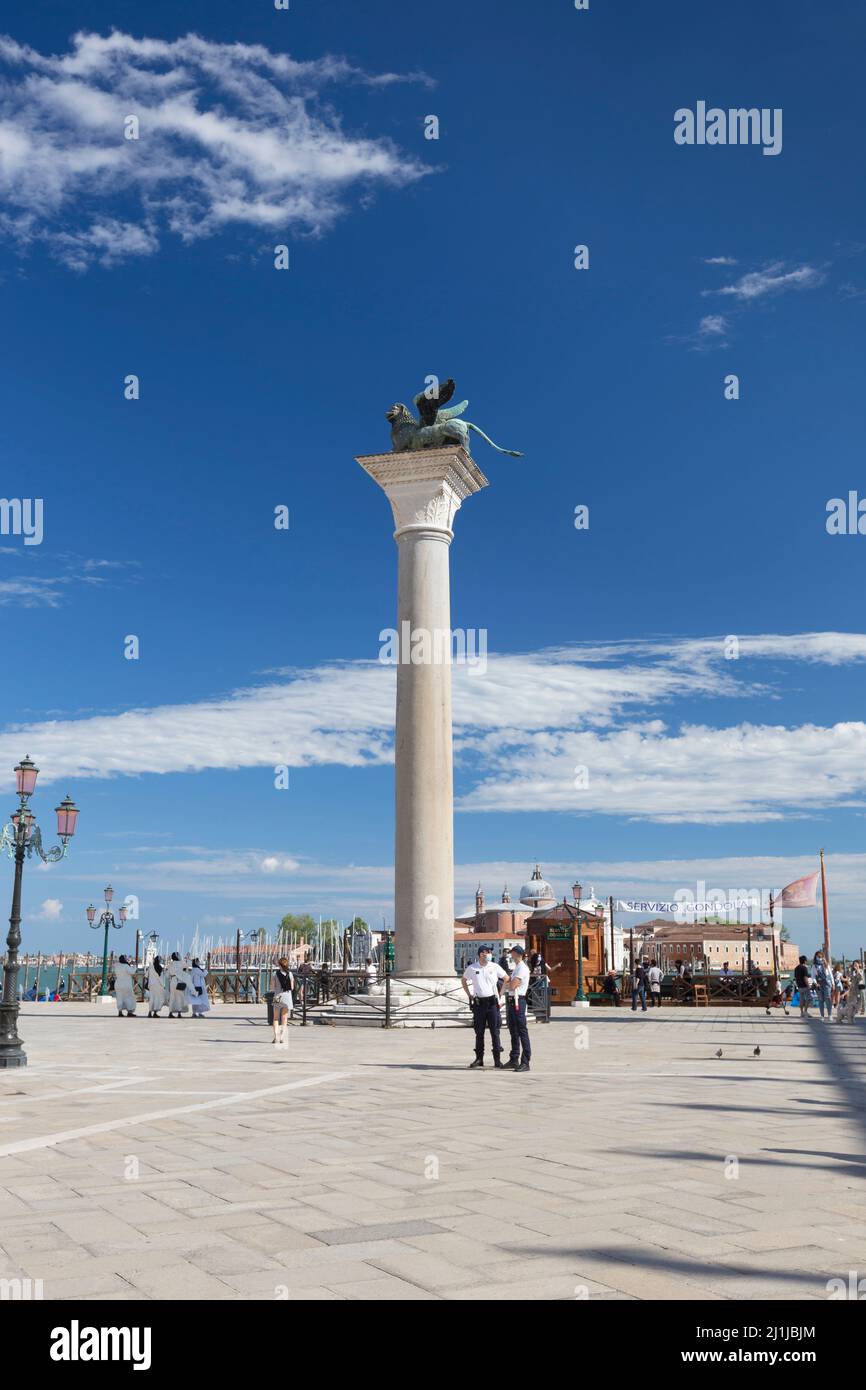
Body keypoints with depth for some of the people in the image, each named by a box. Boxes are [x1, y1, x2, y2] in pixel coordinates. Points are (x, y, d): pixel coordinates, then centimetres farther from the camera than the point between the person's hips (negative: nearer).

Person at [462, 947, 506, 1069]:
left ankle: (497, 1059, 6)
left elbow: (507, 979, 10)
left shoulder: (495, 967, -1)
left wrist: (500, 994, 5)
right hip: (478, 1003, 1)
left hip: (492, 1002, -1)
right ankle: (479, 1058, 16)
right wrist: (469, 995, 10)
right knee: (479, 1032, 7)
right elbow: (463, 980, 18)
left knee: (495, 1031, 0)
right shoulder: (471, 968, 0)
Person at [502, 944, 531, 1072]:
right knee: (513, 1032, 15)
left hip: (518, 1001, -10)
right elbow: (508, 983, 16)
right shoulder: (514, 967, 19)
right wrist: (510, 983, -4)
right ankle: (514, 1060, 23)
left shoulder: (522, 968, -12)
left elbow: (512, 985, -17)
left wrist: (507, 984, 1)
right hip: (510, 1000, 10)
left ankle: (525, 1062, -8)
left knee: (522, 1032, -8)